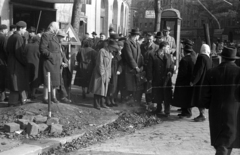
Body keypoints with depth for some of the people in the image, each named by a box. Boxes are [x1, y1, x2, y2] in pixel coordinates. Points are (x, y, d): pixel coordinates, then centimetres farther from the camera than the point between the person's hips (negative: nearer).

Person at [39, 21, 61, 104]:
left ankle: (53, 97, 24)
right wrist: (50, 55, -21)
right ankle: (45, 98, 5)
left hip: (56, 63, 9)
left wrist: (59, 59, 14)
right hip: (49, 62, -9)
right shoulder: (46, 35, -12)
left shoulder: (55, 36, 17)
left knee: (55, 80, 14)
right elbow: (42, 49, -19)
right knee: (48, 81, -4)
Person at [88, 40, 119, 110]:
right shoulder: (102, 51, -11)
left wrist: (109, 76, 14)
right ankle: (96, 104, -1)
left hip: (106, 74, 8)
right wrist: (102, 74, -17)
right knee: (99, 88, -6)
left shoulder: (110, 53, 15)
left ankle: (101, 103, 14)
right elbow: (100, 64, -15)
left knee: (103, 89, 8)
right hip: (100, 73, -8)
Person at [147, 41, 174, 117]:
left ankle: (167, 111, 8)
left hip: (166, 79, 2)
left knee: (167, 95, -2)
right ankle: (159, 109, 28)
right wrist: (150, 78, -9)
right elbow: (150, 68, -4)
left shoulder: (168, 56, 12)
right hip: (157, 79, -2)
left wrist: (170, 72, -10)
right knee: (158, 95, 10)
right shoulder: (152, 55, -2)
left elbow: (171, 65, 11)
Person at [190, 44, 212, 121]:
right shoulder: (209, 58, 8)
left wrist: (193, 81, -14)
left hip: (200, 82, -9)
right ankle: (201, 114, 20)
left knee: (199, 98, -2)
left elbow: (198, 71, -19)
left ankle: (202, 115, 2)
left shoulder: (201, 57, -17)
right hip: (206, 81, 9)